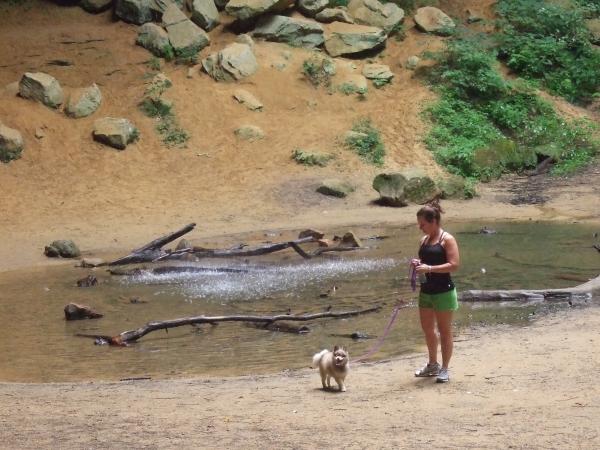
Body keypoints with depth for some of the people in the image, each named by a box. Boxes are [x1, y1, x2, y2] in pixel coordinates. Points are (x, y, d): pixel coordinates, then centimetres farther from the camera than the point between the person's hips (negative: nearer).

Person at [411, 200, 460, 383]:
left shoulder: (447, 239, -11)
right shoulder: (424, 240, 11)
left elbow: (454, 264, -19)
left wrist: (429, 268, -24)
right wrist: (417, 264, -1)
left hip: (443, 291, -8)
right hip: (426, 290, 8)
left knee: (444, 330, 1)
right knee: (427, 329, 15)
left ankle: (444, 369, 8)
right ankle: (433, 365, 30)